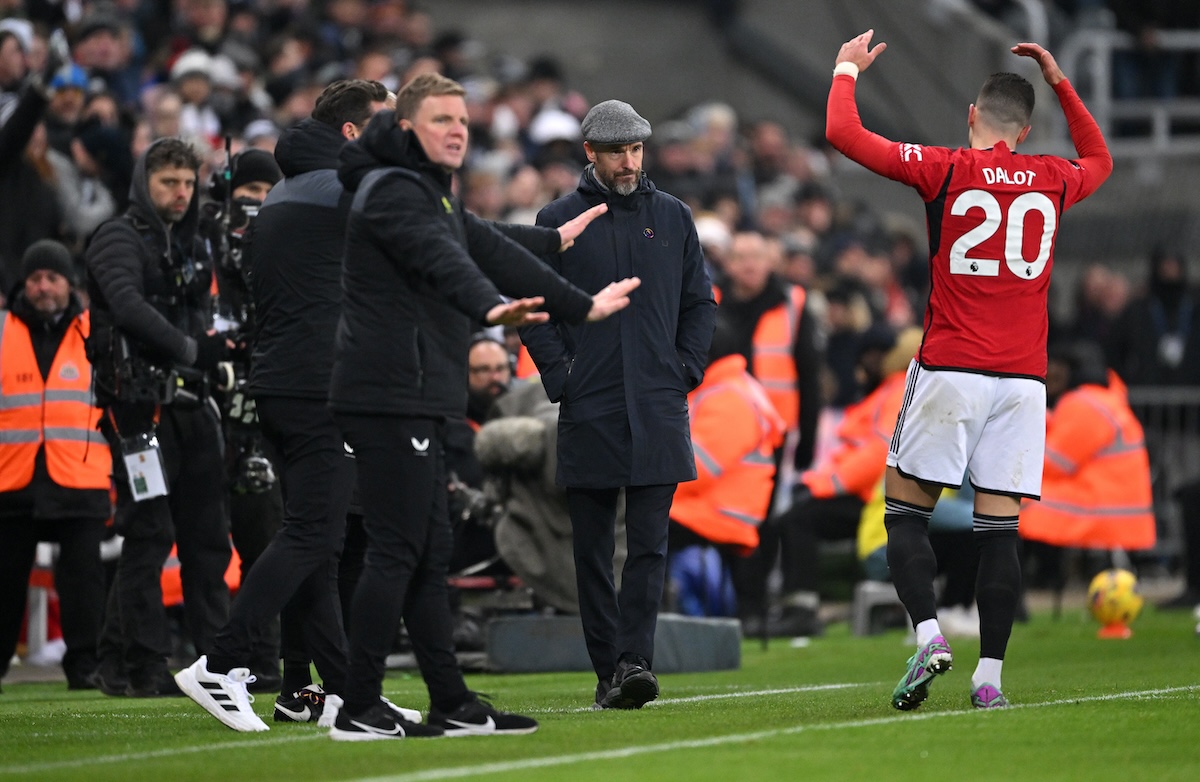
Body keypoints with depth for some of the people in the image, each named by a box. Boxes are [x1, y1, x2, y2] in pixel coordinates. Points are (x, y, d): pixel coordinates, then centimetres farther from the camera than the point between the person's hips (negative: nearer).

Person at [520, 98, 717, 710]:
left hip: (658, 407, 1)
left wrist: (685, 370, 4)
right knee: (593, 549, 2)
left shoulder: (672, 217, 11)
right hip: (588, 408, -1)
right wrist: (560, 376, -4)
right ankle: (608, 670, 8)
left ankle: (635, 659, -13)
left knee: (649, 542, -9)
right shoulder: (557, 221, 5)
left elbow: (700, 301, 16)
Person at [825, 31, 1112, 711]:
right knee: (1000, 528, 1)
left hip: (950, 372, -3)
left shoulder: (946, 171, -2)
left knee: (906, 510, 6)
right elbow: (1100, 160, 33)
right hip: (1023, 378, 3)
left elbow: (844, 134, 0)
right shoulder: (1053, 179, 8)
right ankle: (990, 676, -3)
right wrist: (1060, 82, 35)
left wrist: (848, 70, 16)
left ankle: (929, 635, -14)